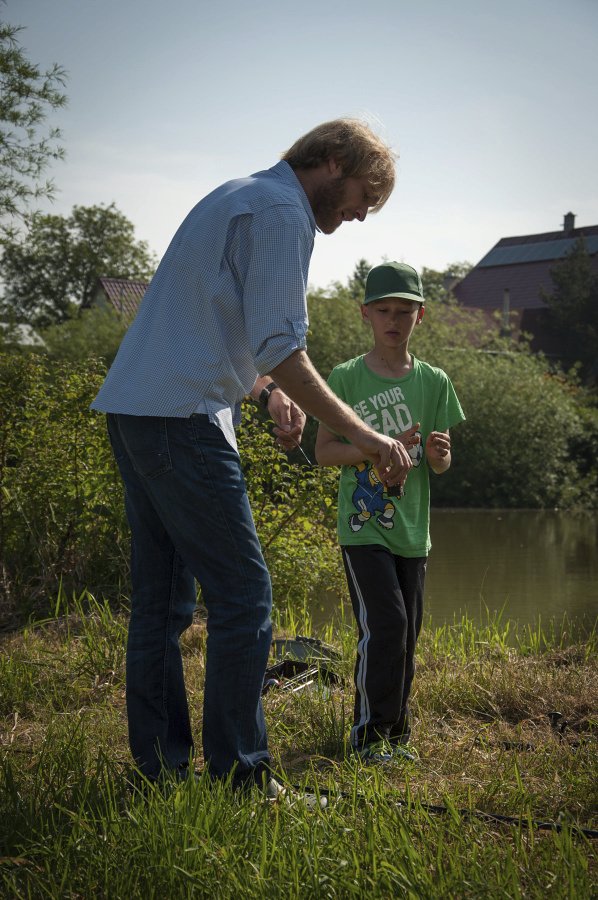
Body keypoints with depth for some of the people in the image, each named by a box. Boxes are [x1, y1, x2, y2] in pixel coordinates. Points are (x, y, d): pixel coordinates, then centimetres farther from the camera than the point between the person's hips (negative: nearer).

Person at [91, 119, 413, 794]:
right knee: (242, 593, -7)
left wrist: (266, 390, 14)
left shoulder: (238, 198, 24)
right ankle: (238, 776, -4)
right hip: (180, 418, -10)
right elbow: (280, 348, -17)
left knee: (161, 598, 10)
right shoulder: (283, 212, -8)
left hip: (132, 410, 10)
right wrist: (362, 435, -12)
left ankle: (160, 767, 15)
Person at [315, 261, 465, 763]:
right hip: (363, 528, -4)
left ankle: (395, 731, 24)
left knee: (406, 635, 9)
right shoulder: (346, 378, -3)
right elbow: (324, 450, -5)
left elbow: (442, 464, 10)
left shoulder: (433, 382, 5)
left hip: (412, 529, 4)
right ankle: (369, 735, 0)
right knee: (384, 626, -13)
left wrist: (438, 453, -15)